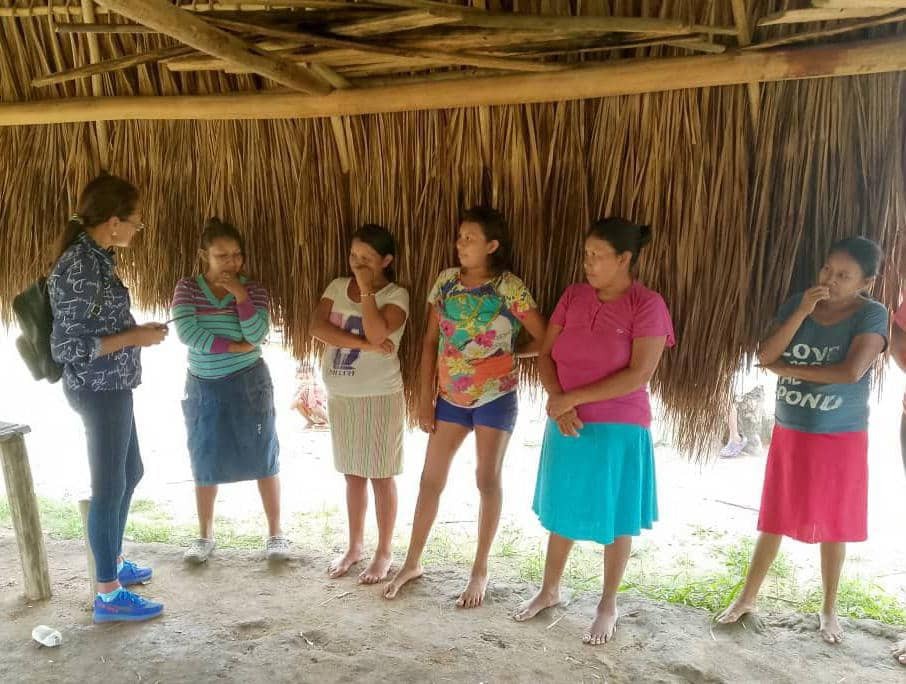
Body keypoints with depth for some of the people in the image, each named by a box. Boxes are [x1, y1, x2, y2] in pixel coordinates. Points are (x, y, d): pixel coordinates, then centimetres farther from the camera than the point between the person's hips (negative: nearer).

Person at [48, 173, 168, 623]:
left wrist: (138, 331, 9)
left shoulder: (96, 257, 8)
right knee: (109, 486, 0)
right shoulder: (78, 267, -22)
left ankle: (113, 562, 38)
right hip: (98, 390, -10)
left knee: (129, 473, 21)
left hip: (110, 386, 10)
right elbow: (68, 346, -22)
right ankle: (108, 596, 14)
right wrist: (135, 338, -19)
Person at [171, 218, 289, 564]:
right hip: (203, 387, 1)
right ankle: (205, 535, 27)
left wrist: (240, 294, -22)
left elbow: (257, 335, -15)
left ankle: (275, 533, 16)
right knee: (205, 463, 11)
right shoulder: (187, 288, -3)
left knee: (263, 459, 3)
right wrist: (235, 346, -17)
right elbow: (187, 333, -17)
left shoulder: (253, 288, -3)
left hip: (248, 384, -1)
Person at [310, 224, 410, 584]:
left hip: (380, 397, -5)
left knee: (381, 476, 5)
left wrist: (366, 289, -20)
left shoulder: (396, 295, -10)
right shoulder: (337, 287, 4)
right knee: (353, 474, 16)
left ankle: (385, 552, 19)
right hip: (340, 396, 5)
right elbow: (317, 327, -12)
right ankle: (355, 545, 30)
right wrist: (364, 344, -20)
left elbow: (377, 333, -27)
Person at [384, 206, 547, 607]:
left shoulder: (509, 288, -13)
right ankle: (412, 563, 25)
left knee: (487, 480, 6)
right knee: (430, 478, 10)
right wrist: (425, 400, 0)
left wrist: (506, 351, -2)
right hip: (449, 396, 4)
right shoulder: (446, 281, 0)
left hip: (495, 397, -4)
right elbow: (430, 341, 3)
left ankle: (480, 571, 21)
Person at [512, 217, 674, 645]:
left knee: (614, 520, 10)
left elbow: (639, 375, -20)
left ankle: (608, 606, 29)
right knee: (561, 511, 18)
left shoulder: (647, 305, -13)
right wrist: (557, 401, -14)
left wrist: (573, 398, -19)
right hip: (566, 425, 5)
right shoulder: (574, 296, 2)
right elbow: (546, 354, 3)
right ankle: (550, 590, 37)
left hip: (618, 429, -5)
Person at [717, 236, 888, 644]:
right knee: (775, 521, 11)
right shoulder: (796, 304, -2)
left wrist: (787, 368, -16)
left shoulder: (872, 315, -12)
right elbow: (765, 357, -12)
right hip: (789, 434, 3)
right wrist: (802, 312, -20)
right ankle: (747, 598, 25)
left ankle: (829, 609, 29)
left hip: (841, 439, -2)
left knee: (833, 525, 10)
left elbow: (852, 371, -26)